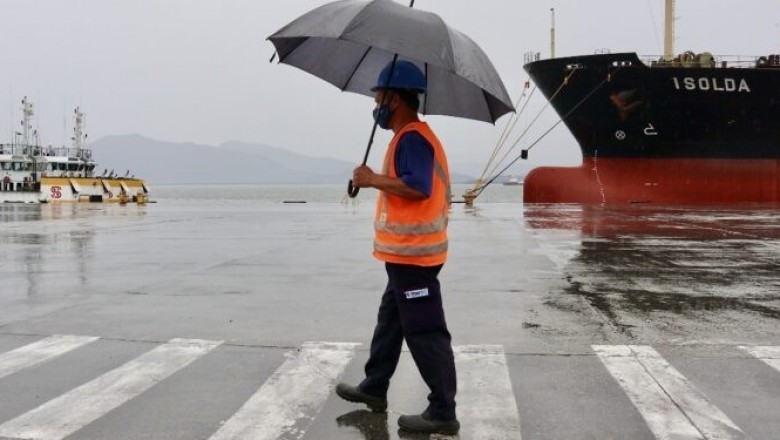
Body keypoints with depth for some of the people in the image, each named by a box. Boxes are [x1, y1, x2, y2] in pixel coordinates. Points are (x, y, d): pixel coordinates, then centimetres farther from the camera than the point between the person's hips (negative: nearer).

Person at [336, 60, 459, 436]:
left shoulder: (411, 138, -16)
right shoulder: (413, 135, 17)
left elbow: (418, 187, -28)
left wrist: (373, 179, -18)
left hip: (411, 254, -11)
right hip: (407, 252, 11)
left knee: (425, 332, -7)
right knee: (390, 322, 20)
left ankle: (442, 412, -2)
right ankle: (374, 388, 33)